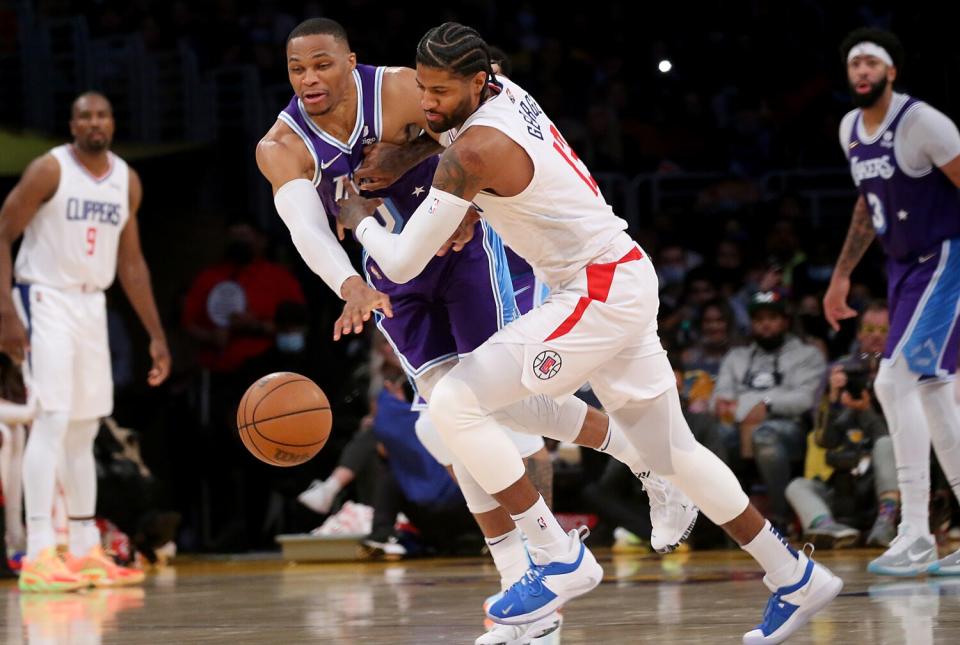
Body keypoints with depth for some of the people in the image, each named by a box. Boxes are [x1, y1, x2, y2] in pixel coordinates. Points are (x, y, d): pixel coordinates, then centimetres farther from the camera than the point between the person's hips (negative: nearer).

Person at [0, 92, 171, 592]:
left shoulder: (127, 181, 7)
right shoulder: (49, 170, -12)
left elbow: (130, 261, 15)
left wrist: (156, 335, 13)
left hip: (92, 304, 7)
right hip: (46, 300, -7)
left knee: (84, 431, 10)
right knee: (53, 419, -17)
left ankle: (86, 552, 17)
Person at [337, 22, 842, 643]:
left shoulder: (473, 152, -20)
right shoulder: (504, 92, 5)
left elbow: (404, 263, -16)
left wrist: (360, 219, 4)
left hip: (602, 295, -10)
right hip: (626, 282, 10)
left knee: (455, 402, -15)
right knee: (672, 450, 19)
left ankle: (561, 560, -10)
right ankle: (796, 578, 27)